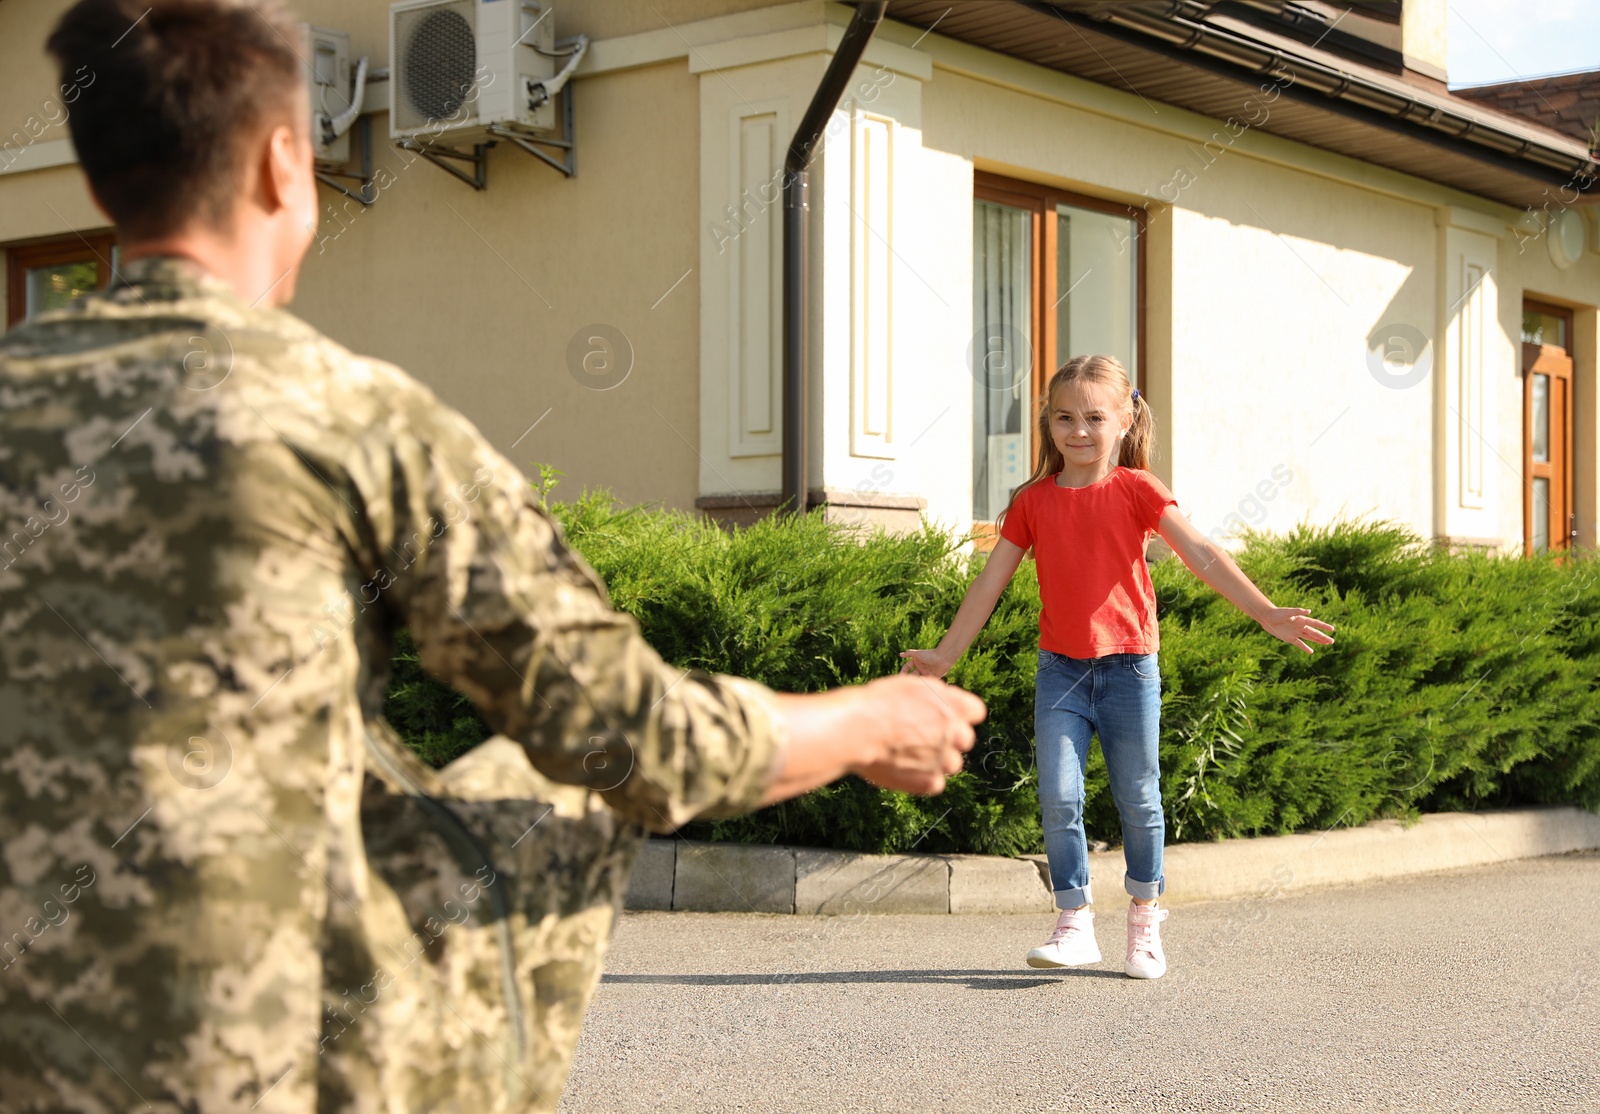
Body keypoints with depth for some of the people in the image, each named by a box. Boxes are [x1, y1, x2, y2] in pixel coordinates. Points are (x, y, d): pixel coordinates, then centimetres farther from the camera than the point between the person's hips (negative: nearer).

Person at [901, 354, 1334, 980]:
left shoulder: (1134, 489, -2)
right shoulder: (1033, 500, 5)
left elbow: (1201, 556, -8)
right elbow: (990, 582, 11)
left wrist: (1266, 613, -16)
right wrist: (945, 655, 12)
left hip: (1129, 667, -2)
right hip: (1060, 669, 2)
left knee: (1137, 800, 7)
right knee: (1058, 797, -8)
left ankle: (1145, 921, 23)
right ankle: (1075, 923, 0)